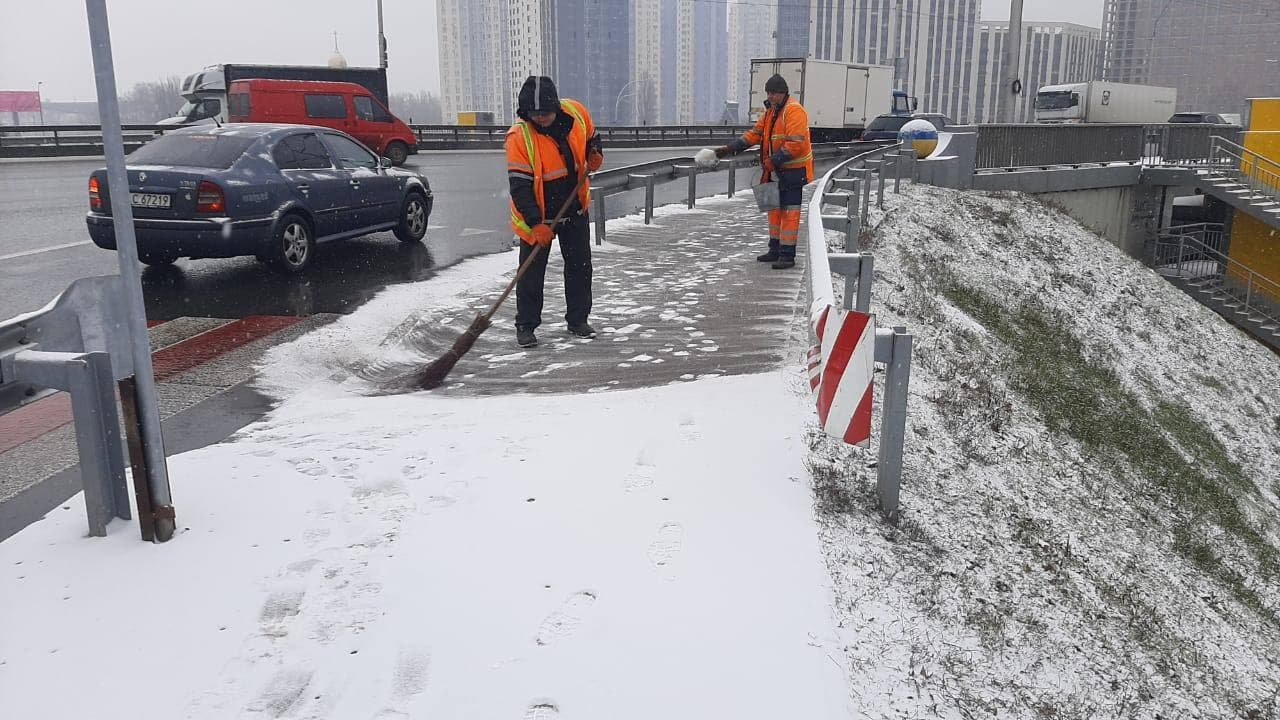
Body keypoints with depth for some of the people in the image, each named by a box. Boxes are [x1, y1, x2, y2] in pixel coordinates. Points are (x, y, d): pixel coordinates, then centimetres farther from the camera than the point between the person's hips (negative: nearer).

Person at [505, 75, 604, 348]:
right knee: (532, 271, -1)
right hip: (537, 214, -4)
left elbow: (591, 137, 14)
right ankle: (525, 326, 12)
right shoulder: (519, 137, -22)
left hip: (575, 208, 5)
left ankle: (578, 319, 26)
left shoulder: (575, 112, -9)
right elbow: (519, 186, -23)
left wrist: (595, 153, -7)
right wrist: (536, 223, -30)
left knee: (580, 265, 12)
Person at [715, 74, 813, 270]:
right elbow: (754, 134, 13)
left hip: (794, 170, -9)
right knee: (775, 208, 14)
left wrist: (773, 161, -23)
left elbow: (795, 145, -24)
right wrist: (730, 148, 4)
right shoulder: (771, 111, 14)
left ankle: (787, 255, -6)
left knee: (789, 211, -8)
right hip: (778, 169, 10)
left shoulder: (794, 111, -16)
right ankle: (775, 250, 25)